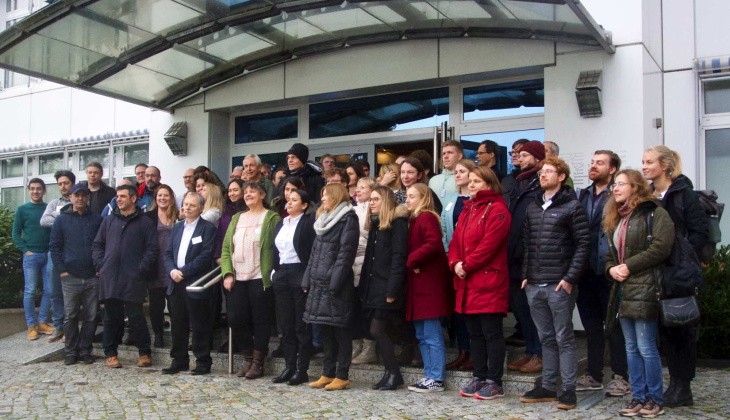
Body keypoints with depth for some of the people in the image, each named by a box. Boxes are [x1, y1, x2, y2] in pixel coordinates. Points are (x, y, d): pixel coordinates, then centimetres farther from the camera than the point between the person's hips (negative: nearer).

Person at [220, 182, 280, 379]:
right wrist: (227, 273, 0)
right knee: (236, 319, 2)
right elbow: (226, 249, 14)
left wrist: (272, 275, -15)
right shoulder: (237, 219, 18)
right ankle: (248, 358, 20)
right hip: (237, 279, 5)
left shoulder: (272, 218, 1)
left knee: (260, 320, 0)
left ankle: (258, 362, 12)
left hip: (260, 279, -5)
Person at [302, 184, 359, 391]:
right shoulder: (324, 219, 19)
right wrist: (307, 280, 12)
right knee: (327, 330, 12)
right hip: (320, 282, 8)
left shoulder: (348, 218, -7)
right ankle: (328, 374, 19)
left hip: (337, 284, -8)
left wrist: (335, 283, -20)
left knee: (339, 329, -2)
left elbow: (346, 252, -14)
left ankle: (342, 376, 4)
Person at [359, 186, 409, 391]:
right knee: (380, 331, 7)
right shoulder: (375, 223, 19)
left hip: (387, 287, -8)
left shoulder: (397, 222, -7)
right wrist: (363, 287, 13)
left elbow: (398, 257, -15)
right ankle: (391, 374, 14)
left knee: (377, 330, -9)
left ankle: (394, 374, 2)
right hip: (374, 285, 8)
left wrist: (392, 290, -21)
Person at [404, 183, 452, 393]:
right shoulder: (414, 219, 18)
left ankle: (436, 379, 1)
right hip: (418, 285, 10)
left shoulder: (427, 218, -11)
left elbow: (433, 244, -24)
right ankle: (429, 376, 21)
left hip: (429, 285, -10)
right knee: (422, 335, 14)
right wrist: (411, 262, 2)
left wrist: (412, 260, -17)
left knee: (432, 335, -4)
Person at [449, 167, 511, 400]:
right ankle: (479, 378, 22)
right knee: (474, 333, 13)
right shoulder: (467, 210, 19)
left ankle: (494, 382, 5)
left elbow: (489, 244, -17)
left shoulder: (497, 210, -8)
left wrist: (466, 266, -13)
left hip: (489, 281, -8)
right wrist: (455, 263, -5)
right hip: (466, 283, 8)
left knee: (491, 333, -2)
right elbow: (455, 241, 13)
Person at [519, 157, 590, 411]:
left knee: (564, 338, 0)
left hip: (559, 285, -6)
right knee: (546, 339, 13)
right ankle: (548, 387, 20)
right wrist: (526, 275, 10)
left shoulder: (572, 206, -5)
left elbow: (583, 244, -8)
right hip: (534, 285, 6)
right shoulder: (533, 208, 15)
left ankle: (569, 390, 8)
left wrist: (570, 278, -13)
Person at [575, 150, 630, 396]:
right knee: (591, 324, 13)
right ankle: (594, 375, 23)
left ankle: (621, 377, 12)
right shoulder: (583, 196, 14)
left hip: (608, 271, -6)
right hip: (586, 271, 6)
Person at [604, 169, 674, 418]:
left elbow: (661, 248, -17)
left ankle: (655, 400, 7)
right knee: (631, 348, 11)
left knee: (646, 348, -5)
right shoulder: (615, 219, 19)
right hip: (623, 290, 8)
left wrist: (629, 266, -15)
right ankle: (638, 397, 18)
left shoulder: (654, 213, -6)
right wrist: (611, 268, 1)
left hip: (645, 290, -8)